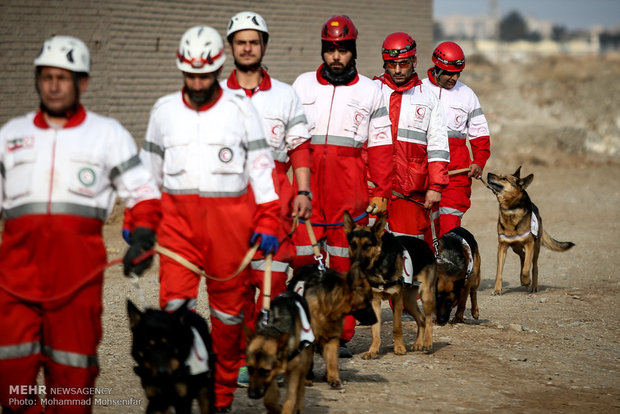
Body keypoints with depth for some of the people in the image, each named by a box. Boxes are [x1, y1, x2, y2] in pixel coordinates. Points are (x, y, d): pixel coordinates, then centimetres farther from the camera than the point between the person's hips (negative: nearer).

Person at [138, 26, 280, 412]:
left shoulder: (241, 109, 3)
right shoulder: (164, 110, 10)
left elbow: (261, 167, 4)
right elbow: (148, 168, 19)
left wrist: (267, 222, -2)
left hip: (229, 219, -1)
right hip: (178, 218, 1)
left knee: (229, 304, 6)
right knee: (174, 301, -13)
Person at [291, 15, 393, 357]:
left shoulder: (369, 91, 9)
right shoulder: (303, 85, 11)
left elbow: (379, 145, 9)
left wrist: (381, 192, 3)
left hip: (350, 192, -1)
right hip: (306, 187, 1)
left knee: (345, 264, 1)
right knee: (302, 258, -3)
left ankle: (341, 335, 7)